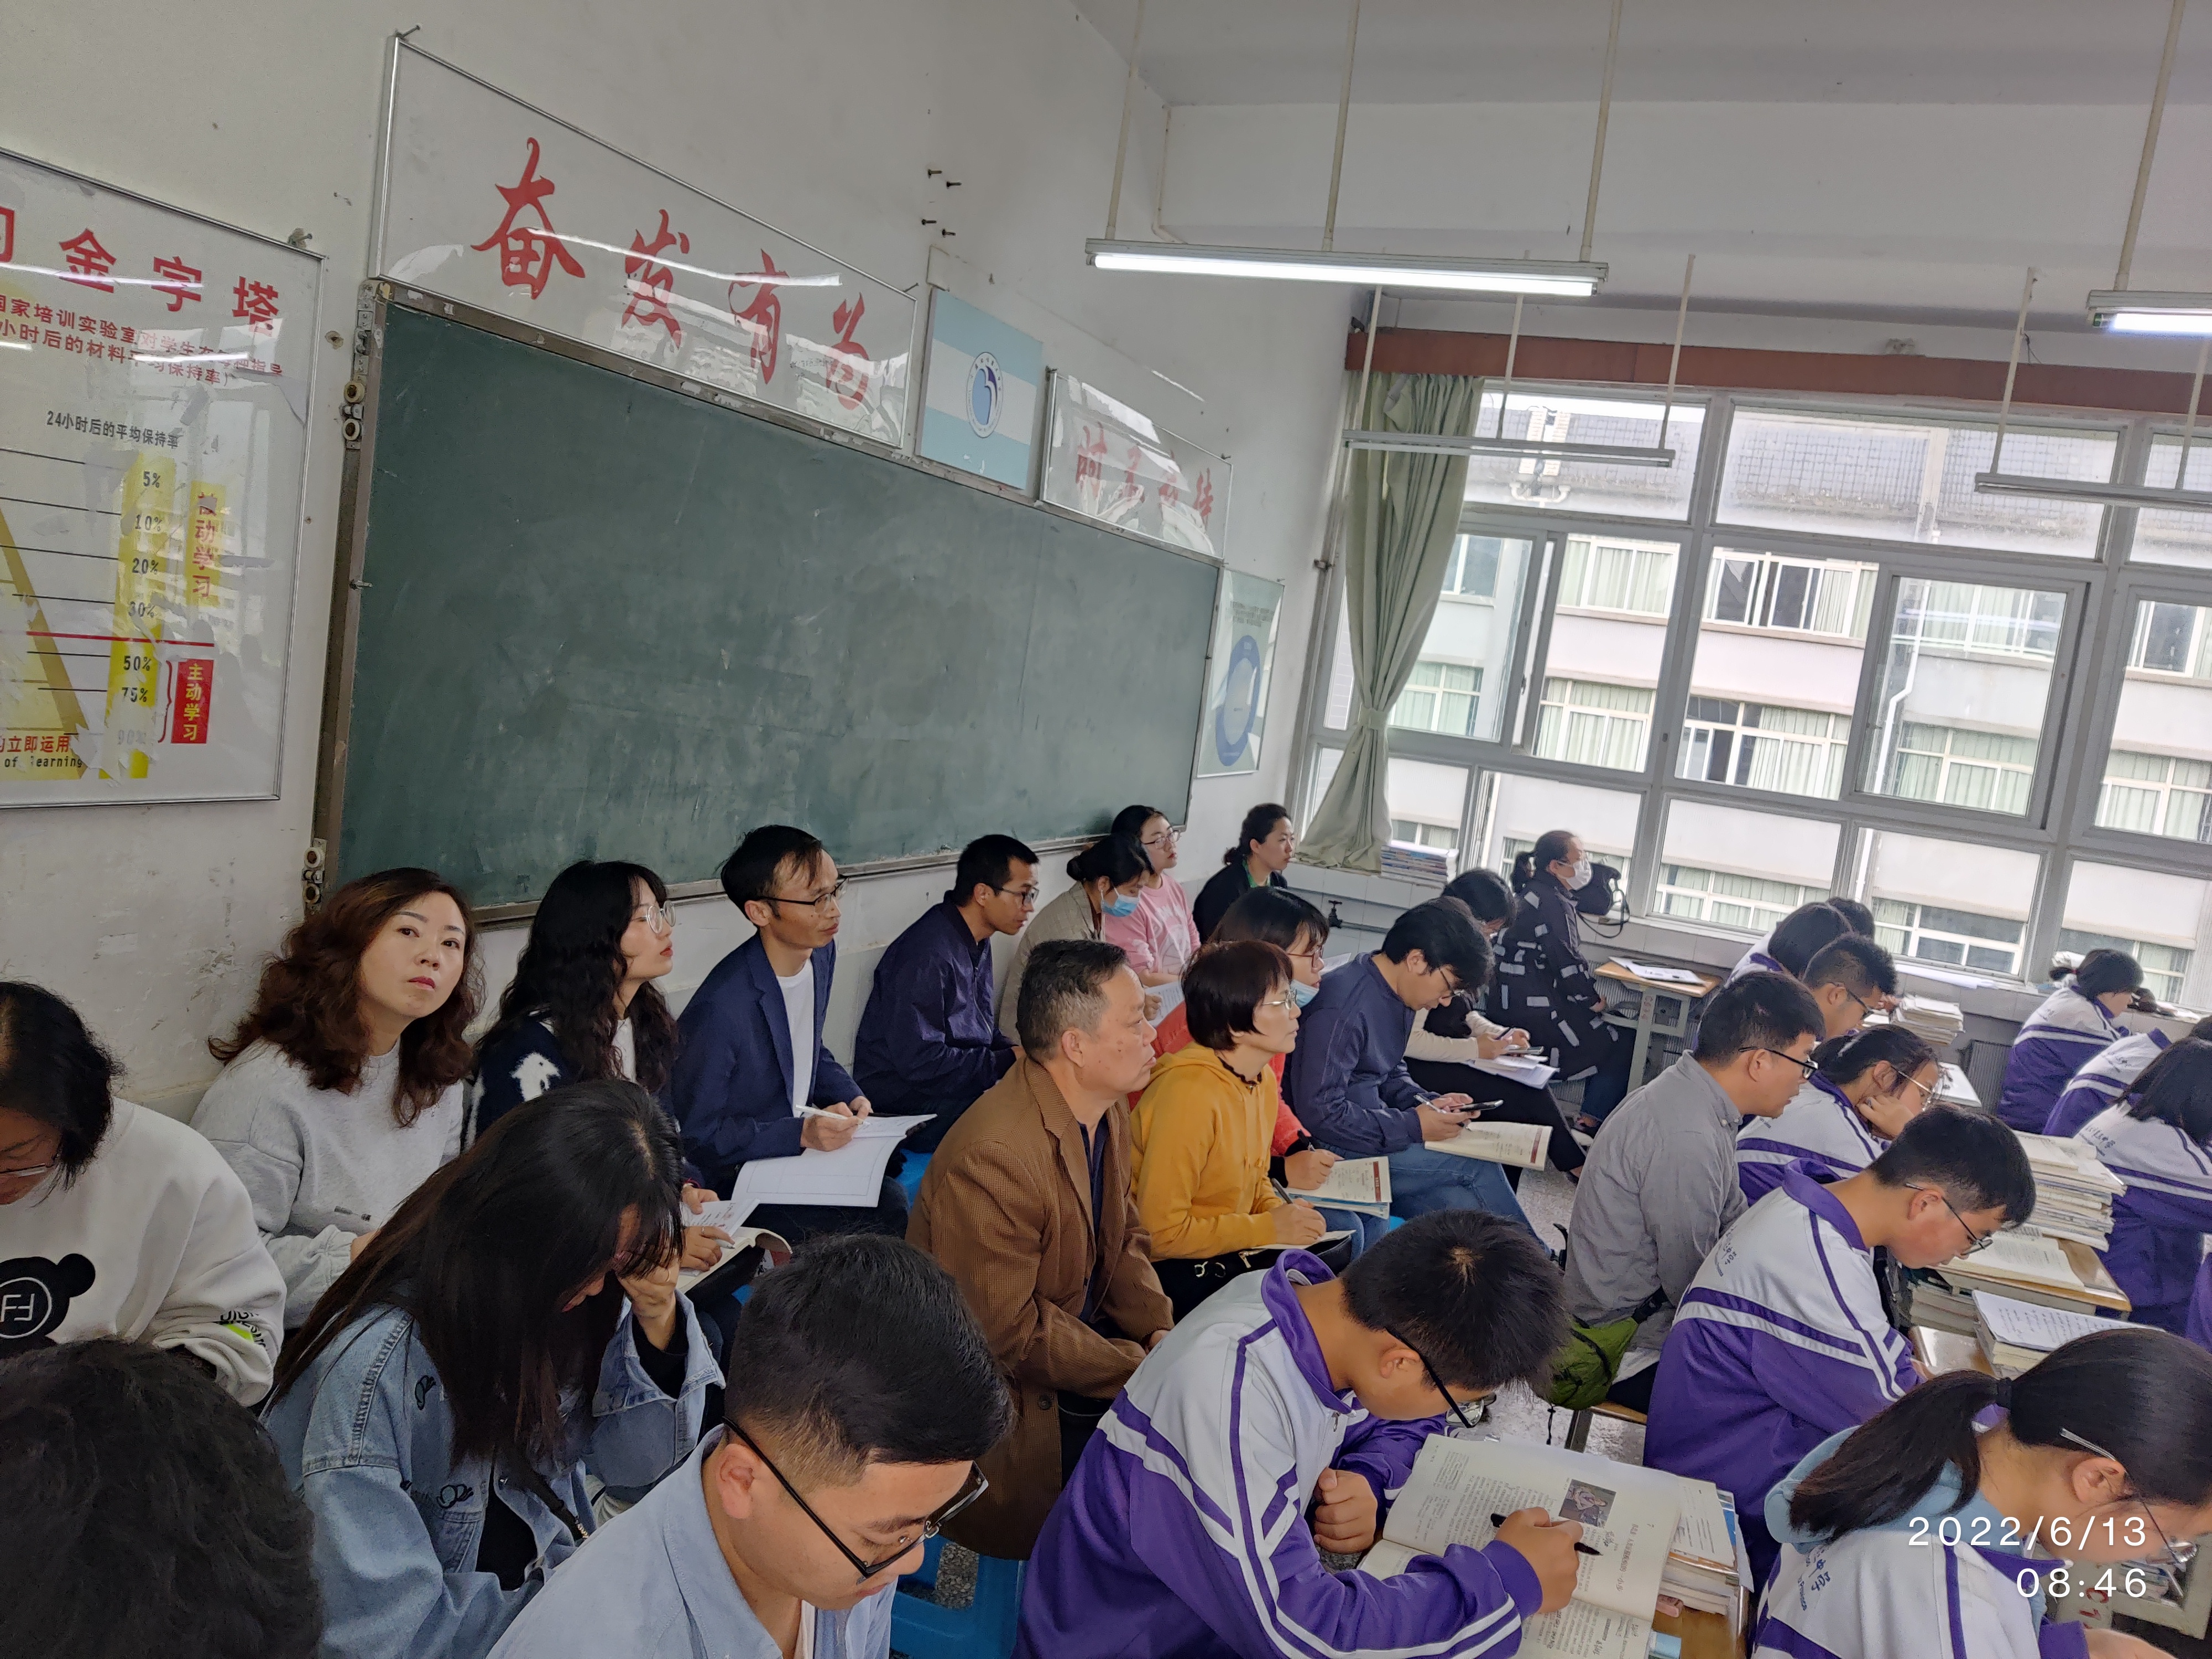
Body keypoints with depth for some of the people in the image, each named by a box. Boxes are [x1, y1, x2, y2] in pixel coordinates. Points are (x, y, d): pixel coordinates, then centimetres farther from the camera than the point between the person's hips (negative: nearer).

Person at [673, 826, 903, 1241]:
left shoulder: (821, 953, 1)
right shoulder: (721, 1008, -26)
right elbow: (697, 1133, -17)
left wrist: (848, 1096, 0)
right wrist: (801, 1134, -25)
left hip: (805, 1139, 8)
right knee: (892, 1207, -26)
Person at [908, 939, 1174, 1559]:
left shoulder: (1107, 1112, 0)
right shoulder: (992, 1159, -30)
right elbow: (1008, 1329, -25)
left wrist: (1159, 1329, -8)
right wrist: (1140, 1371, -21)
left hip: (1082, 1330, 8)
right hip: (1003, 1386, -8)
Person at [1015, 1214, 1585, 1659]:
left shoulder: (1313, 1293, -13)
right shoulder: (1228, 1390, -33)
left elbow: (1402, 1425, 7)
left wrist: (1367, 1483, -15)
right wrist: (1508, 1578, -23)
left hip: (1242, 1606, 7)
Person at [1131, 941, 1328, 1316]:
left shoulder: (1263, 1081, 4)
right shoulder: (1189, 1092, -25)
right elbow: (1161, 1232, -23)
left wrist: (1281, 1211, -2)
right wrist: (1268, 1227, -17)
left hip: (1233, 1253, 8)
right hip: (1173, 1271, -8)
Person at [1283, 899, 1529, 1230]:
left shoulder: (1398, 994, 7)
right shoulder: (1343, 1007, -23)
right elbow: (1320, 1113, -24)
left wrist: (1428, 1103, 1)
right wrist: (1412, 1126, -20)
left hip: (1372, 1131, 9)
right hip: (1333, 1152, -9)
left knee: (1465, 1208, -13)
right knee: (1478, 1168, -13)